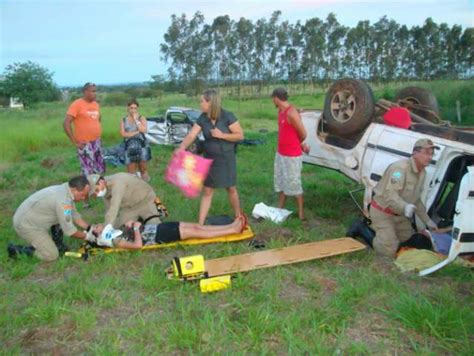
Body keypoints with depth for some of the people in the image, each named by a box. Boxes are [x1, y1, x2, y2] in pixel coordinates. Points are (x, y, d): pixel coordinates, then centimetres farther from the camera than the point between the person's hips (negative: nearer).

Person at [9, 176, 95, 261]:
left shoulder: (64, 190, -1)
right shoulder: (62, 201, -30)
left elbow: (75, 216, 11)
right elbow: (69, 230, -23)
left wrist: (90, 229, 5)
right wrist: (86, 236, -8)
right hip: (26, 225, -9)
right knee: (52, 255, -8)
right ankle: (18, 249, 1)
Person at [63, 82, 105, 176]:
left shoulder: (95, 104, 10)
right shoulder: (77, 104, -10)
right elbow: (66, 124, -15)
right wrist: (75, 142, -16)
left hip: (97, 143, 7)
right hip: (85, 144, -7)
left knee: (100, 171, 13)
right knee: (88, 173, -4)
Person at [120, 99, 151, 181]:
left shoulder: (141, 118, 8)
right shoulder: (123, 120, 11)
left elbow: (143, 130, -10)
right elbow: (123, 134, -2)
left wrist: (136, 119, -5)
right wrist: (136, 132, -7)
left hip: (141, 145, -1)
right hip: (130, 146, 1)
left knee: (143, 169, 2)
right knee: (131, 173, -4)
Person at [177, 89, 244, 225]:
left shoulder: (227, 116, -16)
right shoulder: (202, 118, -4)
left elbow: (240, 135, -14)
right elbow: (191, 135, -11)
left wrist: (221, 135, -24)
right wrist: (181, 148, -29)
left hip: (226, 159, -3)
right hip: (209, 159, 3)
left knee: (231, 189, 11)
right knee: (207, 191, 5)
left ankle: (238, 218, 30)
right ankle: (200, 223, 10)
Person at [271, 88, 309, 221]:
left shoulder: (291, 113, -23)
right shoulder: (280, 111, 6)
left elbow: (303, 134, -17)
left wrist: (296, 145, 3)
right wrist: (301, 145, 6)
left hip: (292, 155, -9)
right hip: (280, 153, 9)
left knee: (294, 184, 1)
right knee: (280, 182, 17)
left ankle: (300, 213, 15)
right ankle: (280, 208, 30)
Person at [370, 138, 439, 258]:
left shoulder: (422, 172, 4)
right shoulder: (400, 168, -26)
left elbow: (416, 200, 15)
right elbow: (390, 194, -35)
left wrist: (427, 220, 15)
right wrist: (404, 207, -52)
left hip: (399, 214, 9)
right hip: (382, 212, -9)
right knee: (388, 252, -12)